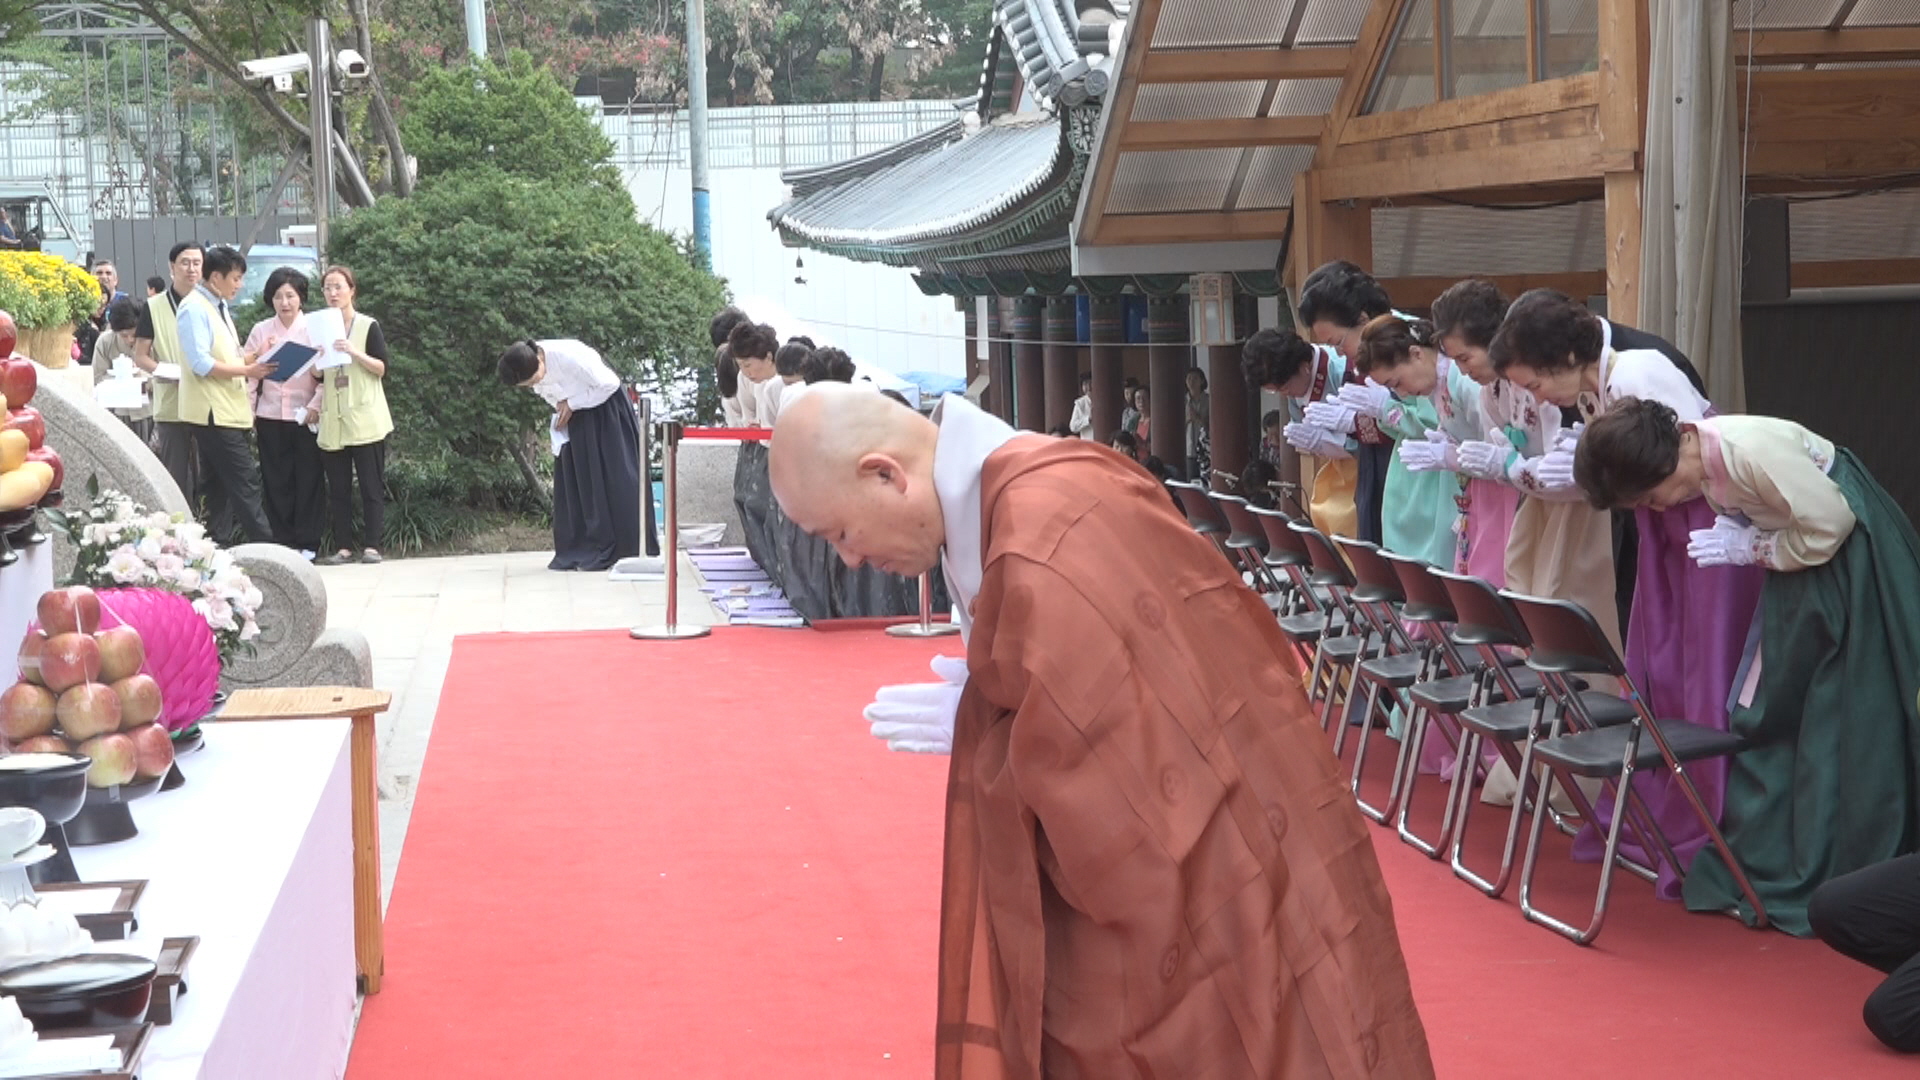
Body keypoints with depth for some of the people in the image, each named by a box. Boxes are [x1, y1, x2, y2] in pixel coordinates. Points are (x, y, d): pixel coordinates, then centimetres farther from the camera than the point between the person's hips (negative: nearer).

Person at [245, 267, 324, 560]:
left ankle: (307, 543, 7)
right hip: (270, 418, 2)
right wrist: (248, 415, 1)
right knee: (276, 482, 4)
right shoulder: (261, 330, 8)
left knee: (308, 480, 1)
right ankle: (283, 541, 10)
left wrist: (315, 407, -12)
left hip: (305, 417, -2)